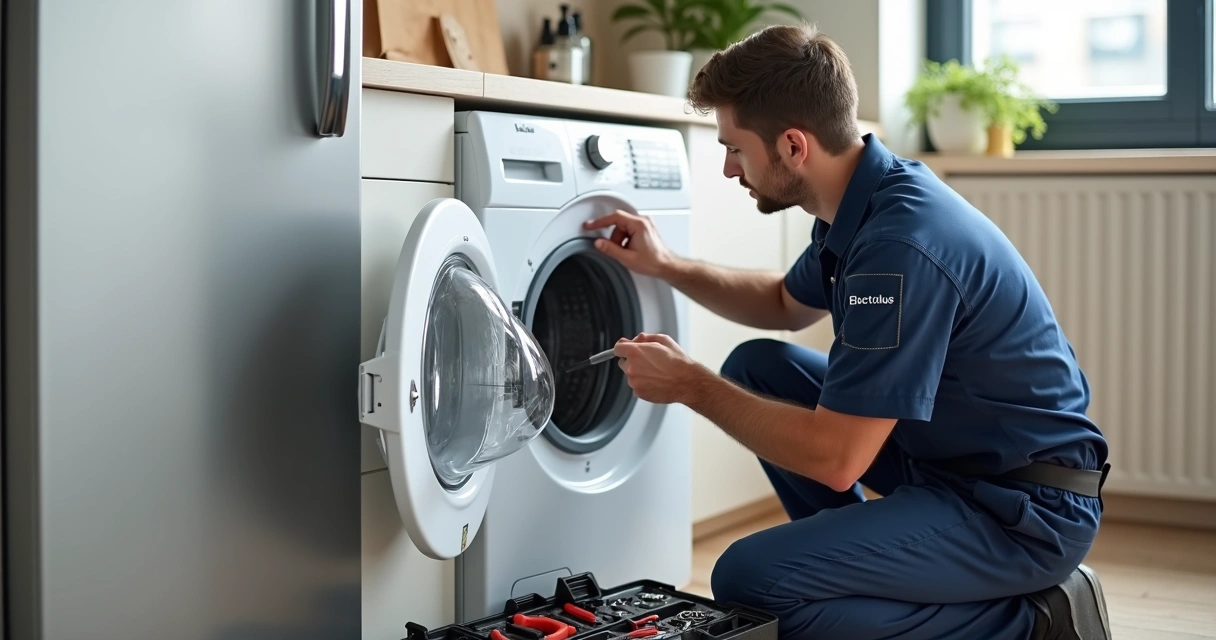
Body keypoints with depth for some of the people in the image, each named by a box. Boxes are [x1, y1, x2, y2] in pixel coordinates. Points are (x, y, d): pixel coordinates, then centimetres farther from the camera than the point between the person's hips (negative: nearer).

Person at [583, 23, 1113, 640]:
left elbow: (835, 459, -27)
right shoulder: (866, 202, 3)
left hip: (1028, 510, -9)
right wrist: (665, 265, 14)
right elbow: (787, 304, 26)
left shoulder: (903, 244, -27)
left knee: (747, 580, -20)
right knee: (756, 367, 10)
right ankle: (861, 559, 17)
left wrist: (692, 386, -14)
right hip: (945, 456, 10)